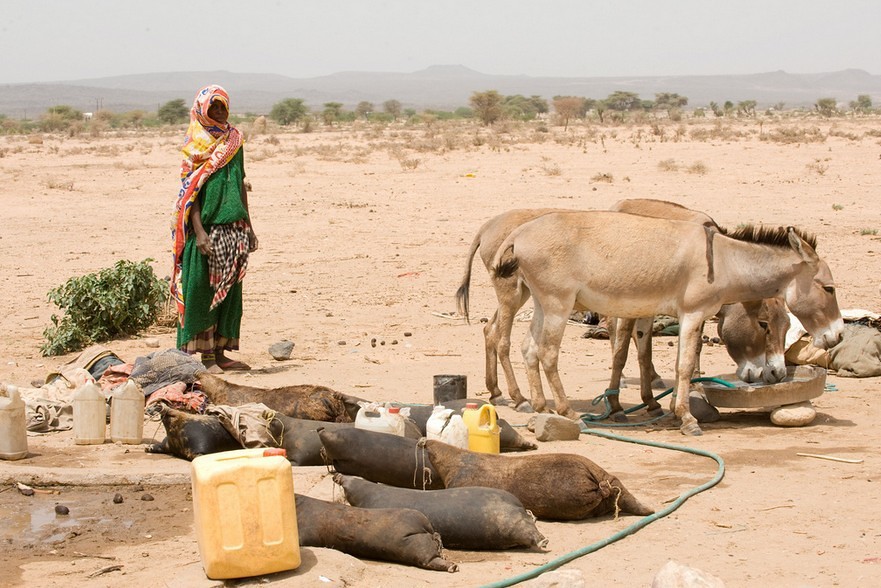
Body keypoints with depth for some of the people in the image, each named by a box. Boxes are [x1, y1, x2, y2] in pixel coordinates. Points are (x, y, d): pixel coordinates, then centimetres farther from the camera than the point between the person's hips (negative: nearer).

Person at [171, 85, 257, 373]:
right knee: (202, 288, -3)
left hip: (234, 228, 6)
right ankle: (206, 354, 2)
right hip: (207, 227, -6)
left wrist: (247, 226, 16)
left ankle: (220, 352, 14)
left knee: (229, 290, 7)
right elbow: (190, 190, -8)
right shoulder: (195, 144, -3)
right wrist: (199, 231, -18)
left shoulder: (234, 141, 13)